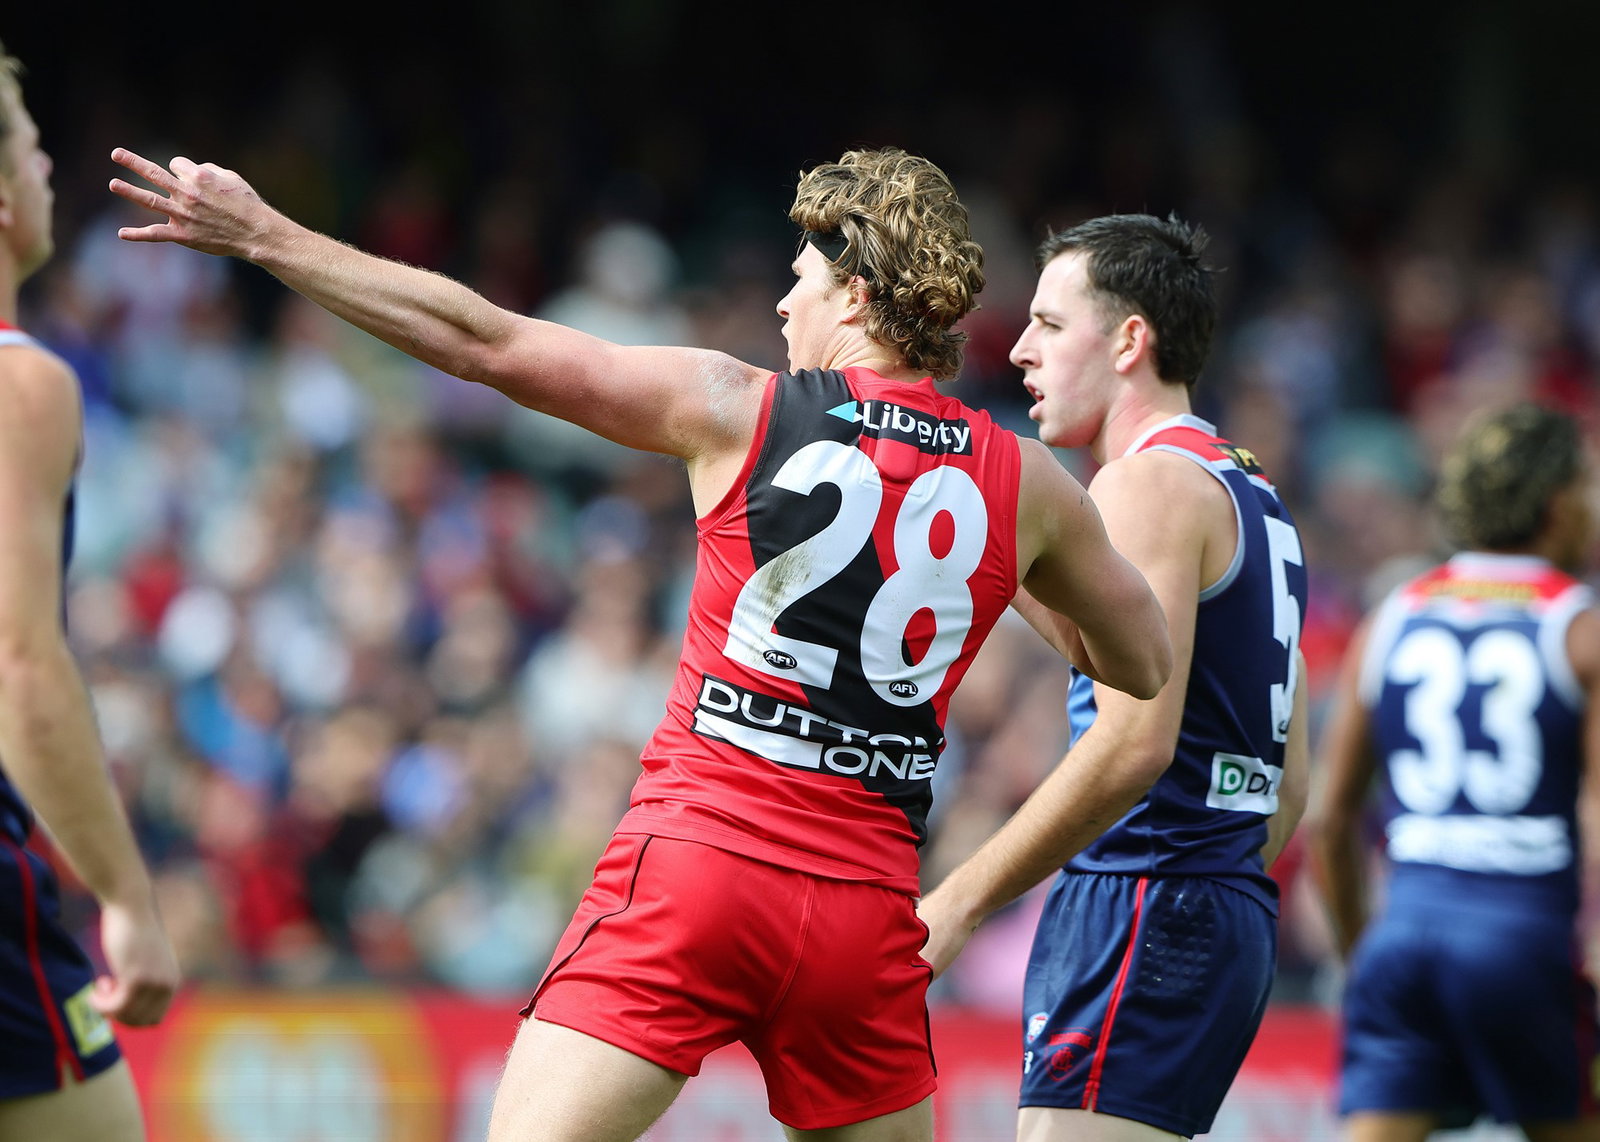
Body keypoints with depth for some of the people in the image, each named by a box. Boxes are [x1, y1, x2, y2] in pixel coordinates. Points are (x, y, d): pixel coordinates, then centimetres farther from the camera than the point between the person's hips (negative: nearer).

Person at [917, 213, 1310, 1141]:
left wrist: (958, 903, -19)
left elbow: (1135, 742, -21)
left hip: (1143, 903, -10)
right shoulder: (1252, 498, 21)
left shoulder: (1150, 484, -10)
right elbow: (1289, 783, 22)